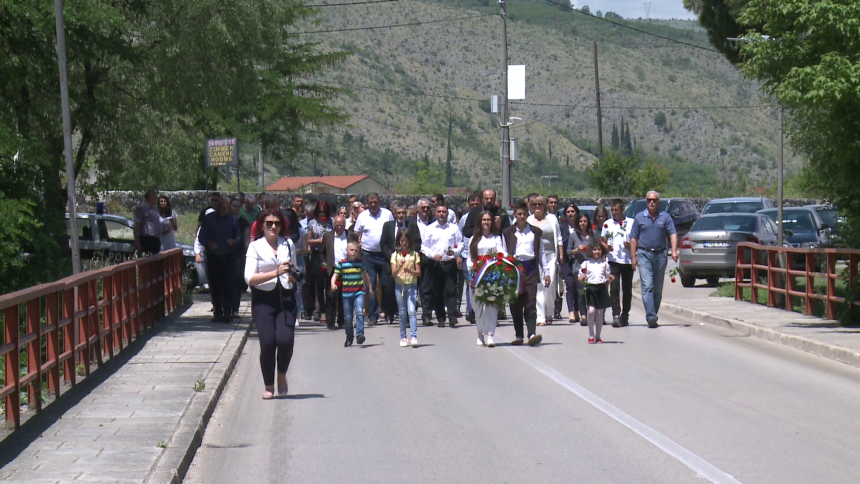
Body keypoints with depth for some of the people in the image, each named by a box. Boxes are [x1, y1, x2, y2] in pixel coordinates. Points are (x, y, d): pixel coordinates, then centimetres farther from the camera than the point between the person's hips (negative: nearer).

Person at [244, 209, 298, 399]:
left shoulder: (288, 245, 11)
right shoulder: (255, 247, 0)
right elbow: (249, 278, -10)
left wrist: (293, 276, 1)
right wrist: (276, 273, -19)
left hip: (286, 298, 2)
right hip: (263, 300, -2)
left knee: (285, 340, -15)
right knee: (267, 343, -11)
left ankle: (282, 375, 14)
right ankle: (268, 386, 10)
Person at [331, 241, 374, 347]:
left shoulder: (360, 263, 7)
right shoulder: (341, 263, 0)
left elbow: (365, 276, 20)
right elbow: (335, 275, -3)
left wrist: (370, 288, 27)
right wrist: (333, 284, -23)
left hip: (359, 292, 0)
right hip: (346, 293, 0)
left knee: (360, 312, -21)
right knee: (347, 317, 7)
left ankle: (360, 334, -22)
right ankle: (349, 338, 20)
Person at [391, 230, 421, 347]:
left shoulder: (414, 254, 3)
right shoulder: (395, 255, 5)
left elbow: (418, 272, 0)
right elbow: (393, 273, -2)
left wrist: (409, 270, -18)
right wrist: (399, 267, -21)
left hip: (411, 285, -1)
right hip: (399, 285, 1)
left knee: (412, 311, -13)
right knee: (402, 313, 6)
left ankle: (414, 337, -18)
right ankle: (403, 337, 12)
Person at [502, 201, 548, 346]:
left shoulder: (535, 232, 12)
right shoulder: (507, 233, 10)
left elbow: (541, 253, 15)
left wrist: (546, 272, 11)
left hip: (531, 269, -1)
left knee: (530, 303, -11)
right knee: (516, 304, 4)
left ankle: (532, 334, -20)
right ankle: (519, 336, 13)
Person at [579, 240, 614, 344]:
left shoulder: (604, 263, 11)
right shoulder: (586, 263, 6)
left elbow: (607, 276, 17)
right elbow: (581, 278, 9)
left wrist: (610, 278, -4)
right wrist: (582, 278, -14)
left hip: (601, 288, 2)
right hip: (590, 288, -2)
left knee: (600, 313, 3)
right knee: (591, 310, -15)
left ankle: (598, 336, 14)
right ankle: (591, 335, -3)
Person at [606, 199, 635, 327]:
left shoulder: (631, 223, 7)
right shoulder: (608, 224, 11)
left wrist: (631, 245, -10)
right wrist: (606, 247, -7)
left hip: (627, 260, 0)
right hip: (613, 260, 0)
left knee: (627, 290, 6)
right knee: (614, 288, -12)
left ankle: (625, 316, 18)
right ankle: (616, 316, -18)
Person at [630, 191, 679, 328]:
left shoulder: (665, 217, 6)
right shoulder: (639, 217, 6)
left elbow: (673, 234, -1)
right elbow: (634, 238, 7)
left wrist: (674, 251, -16)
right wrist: (633, 256, 0)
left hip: (660, 255, 2)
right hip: (644, 255, -2)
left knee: (658, 288, 7)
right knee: (647, 286, -13)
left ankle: (653, 315, 17)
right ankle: (651, 317, -21)